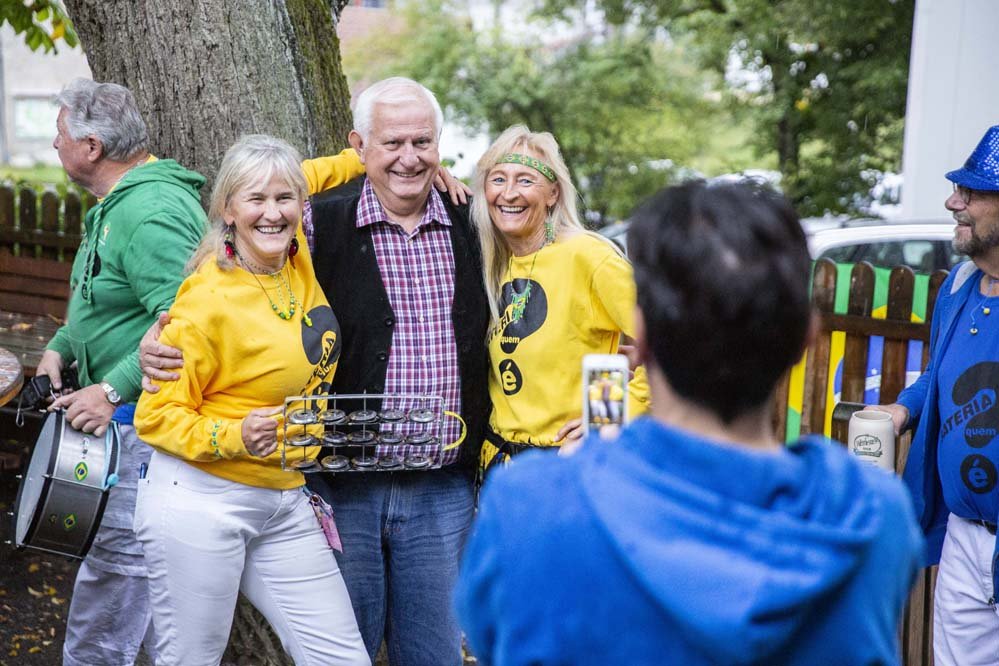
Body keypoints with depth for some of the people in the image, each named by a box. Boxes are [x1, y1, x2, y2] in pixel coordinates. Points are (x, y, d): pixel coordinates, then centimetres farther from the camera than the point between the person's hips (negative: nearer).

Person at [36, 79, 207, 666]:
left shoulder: (151, 213, -20)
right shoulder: (116, 207, 16)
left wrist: (114, 391, -25)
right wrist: (62, 347, 10)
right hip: (129, 422, 11)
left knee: (114, 563, -6)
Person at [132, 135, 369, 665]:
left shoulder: (299, 259, 1)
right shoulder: (208, 299, -16)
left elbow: (301, 182, 22)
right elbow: (156, 415, -10)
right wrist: (234, 436, -25)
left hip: (286, 503, 6)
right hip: (200, 502, -6)